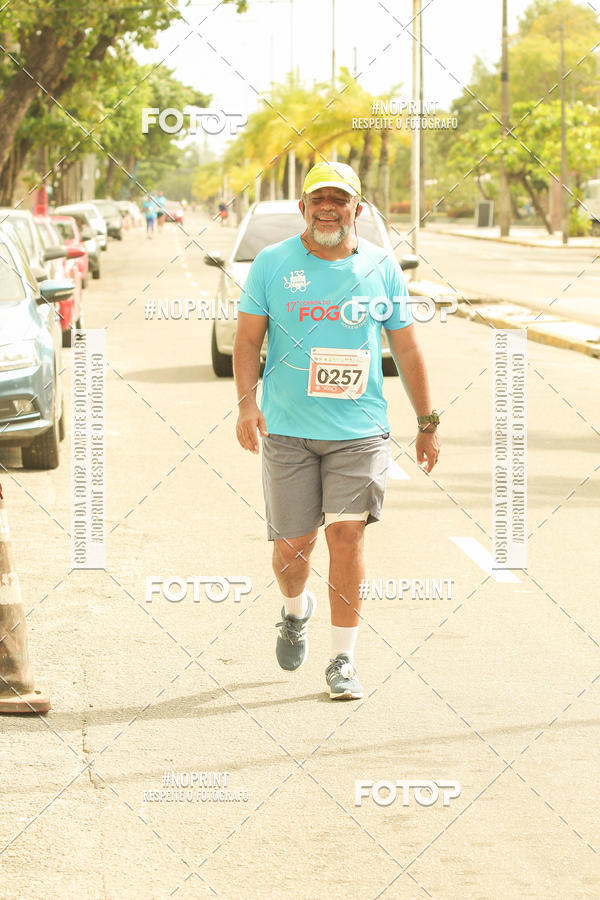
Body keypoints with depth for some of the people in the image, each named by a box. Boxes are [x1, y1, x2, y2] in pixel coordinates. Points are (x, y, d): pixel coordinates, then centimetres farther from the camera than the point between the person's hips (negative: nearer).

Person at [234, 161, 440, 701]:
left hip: (360, 429, 0)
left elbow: (407, 349, 11)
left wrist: (428, 423, 9)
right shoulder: (272, 264, 2)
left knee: (347, 535, -10)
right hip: (287, 429, 0)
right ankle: (295, 611, 37)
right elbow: (248, 340, 3)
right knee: (294, 544, 2)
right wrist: (247, 403, -12)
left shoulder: (381, 267, 5)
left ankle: (343, 660, -1)